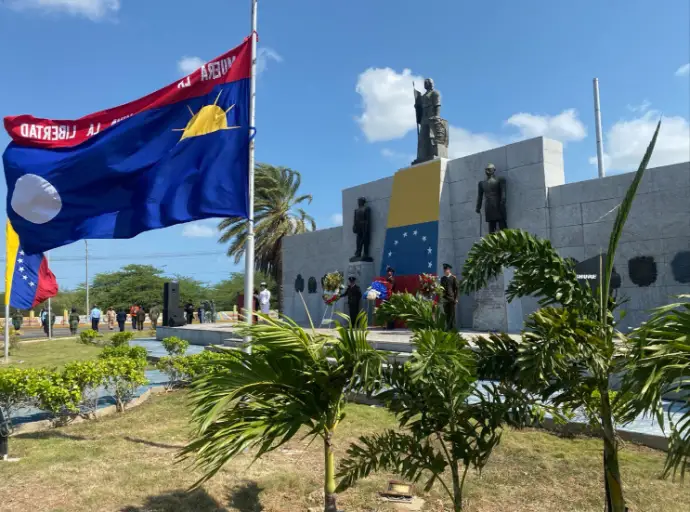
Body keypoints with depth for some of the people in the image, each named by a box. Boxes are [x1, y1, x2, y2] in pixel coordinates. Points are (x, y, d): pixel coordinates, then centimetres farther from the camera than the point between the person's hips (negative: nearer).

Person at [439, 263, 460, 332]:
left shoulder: (453, 278, -1)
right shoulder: (442, 278, 12)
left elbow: (456, 289, -3)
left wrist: (456, 298, -8)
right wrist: (441, 298, 6)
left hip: (451, 299, -4)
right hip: (444, 299, 4)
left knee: (452, 314, -3)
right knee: (446, 314, 5)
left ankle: (452, 328, 1)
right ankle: (448, 328, 9)